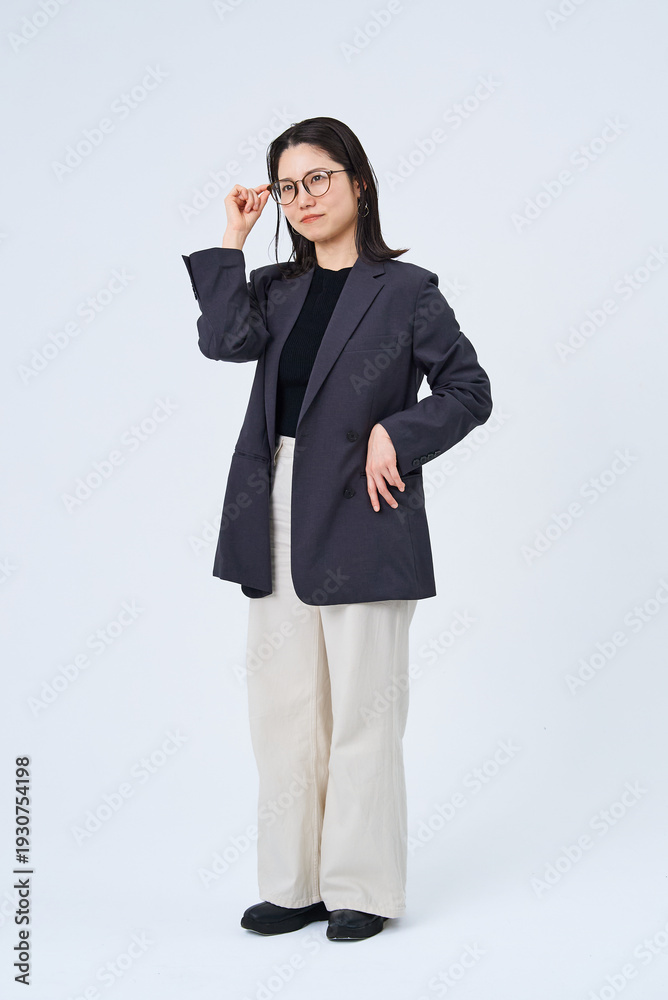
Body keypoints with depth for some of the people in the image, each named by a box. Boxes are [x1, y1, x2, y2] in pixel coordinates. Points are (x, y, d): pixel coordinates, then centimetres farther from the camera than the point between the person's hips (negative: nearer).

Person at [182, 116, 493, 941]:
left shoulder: (405, 289, 2)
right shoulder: (276, 289, 14)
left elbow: (469, 390, 1)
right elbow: (224, 339, -5)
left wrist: (395, 434, -13)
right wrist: (231, 238, -2)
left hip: (359, 518, -5)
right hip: (276, 516, 5)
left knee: (360, 709, 1)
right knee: (283, 704, 9)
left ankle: (363, 888, 15)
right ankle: (296, 885, 21)